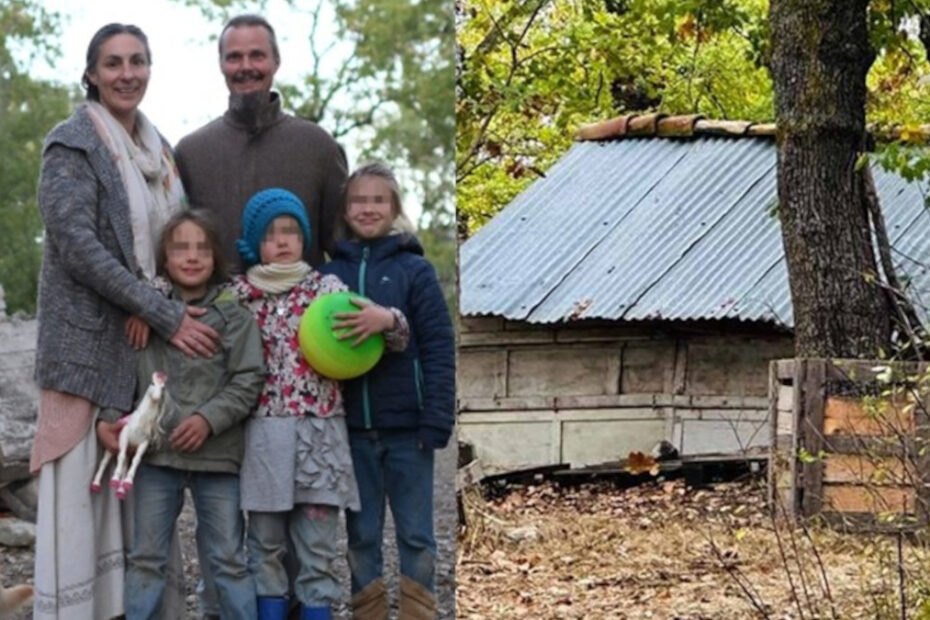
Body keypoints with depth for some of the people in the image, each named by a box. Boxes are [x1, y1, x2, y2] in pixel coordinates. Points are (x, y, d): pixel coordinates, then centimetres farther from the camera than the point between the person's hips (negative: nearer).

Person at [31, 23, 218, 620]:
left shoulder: (158, 148, 15)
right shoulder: (72, 144, -6)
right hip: (89, 342, -6)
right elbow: (78, 246, -15)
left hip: (151, 347, 6)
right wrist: (167, 316, -17)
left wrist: (178, 312, 4)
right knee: (79, 491, -8)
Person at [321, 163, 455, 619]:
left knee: (415, 535, 4)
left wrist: (436, 421, -12)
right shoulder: (330, 273, 6)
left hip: (406, 428, -3)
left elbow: (440, 350, -5)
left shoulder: (414, 270, -1)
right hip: (352, 429, 3)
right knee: (361, 535, 8)